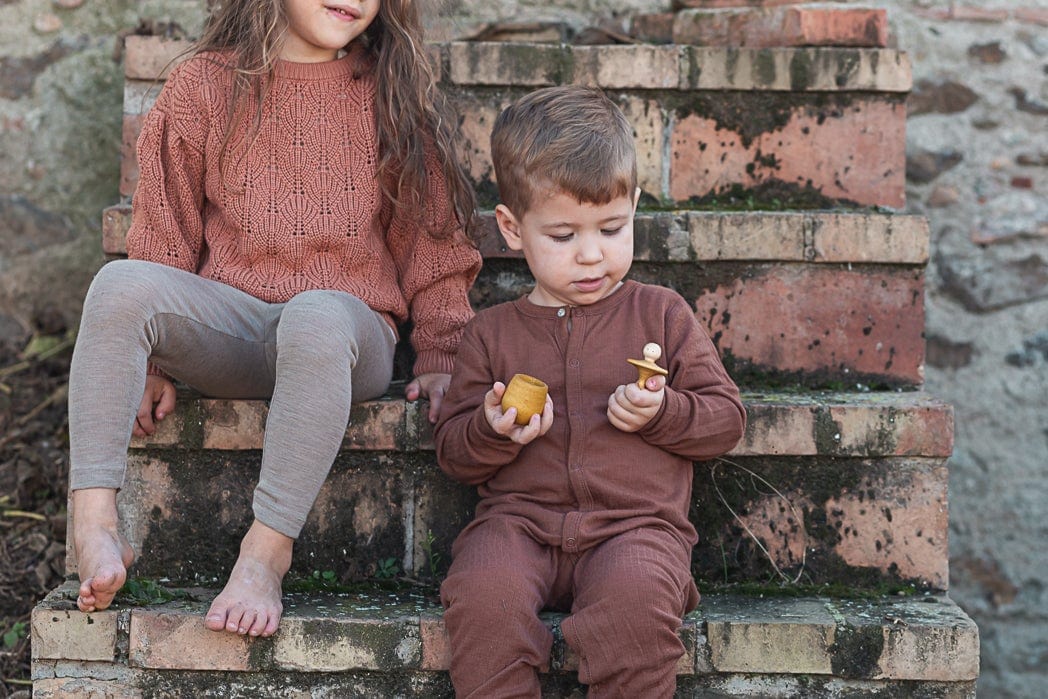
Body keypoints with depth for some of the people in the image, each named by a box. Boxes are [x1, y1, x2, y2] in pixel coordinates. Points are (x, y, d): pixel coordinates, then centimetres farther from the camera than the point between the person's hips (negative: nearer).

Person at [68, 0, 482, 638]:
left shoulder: (392, 97, 10)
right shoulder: (204, 86, 10)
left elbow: (433, 238, 13)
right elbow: (165, 230, 12)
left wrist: (440, 357, 6)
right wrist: (150, 356, 7)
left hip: (348, 328, -1)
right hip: (226, 327, 2)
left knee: (317, 315, -39)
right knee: (121, 282, -29)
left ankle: (266, 554, -34)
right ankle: (96, 528, -30)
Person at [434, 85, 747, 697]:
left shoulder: (661, 314, 13)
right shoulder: (491, 334, 16)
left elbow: (727, 417, 13)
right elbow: (454, 451, 16)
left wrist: (662, 412, -8)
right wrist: (492, 430, -7)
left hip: (635, 523, -1)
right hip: (519, 521, 1)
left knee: (635, 600, -35)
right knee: (481, 596, -32)